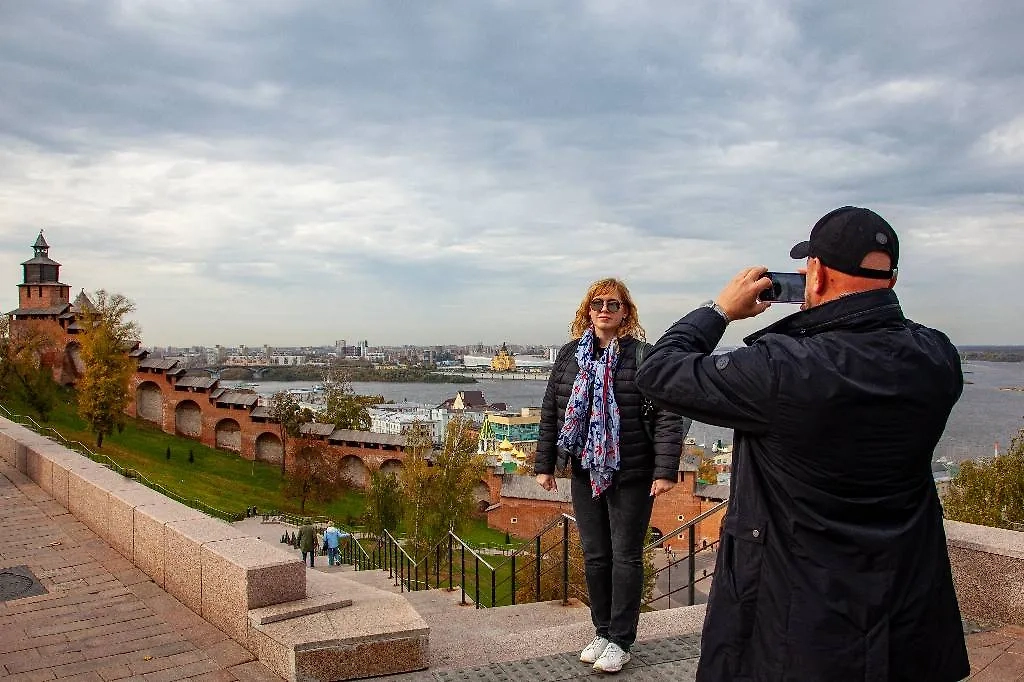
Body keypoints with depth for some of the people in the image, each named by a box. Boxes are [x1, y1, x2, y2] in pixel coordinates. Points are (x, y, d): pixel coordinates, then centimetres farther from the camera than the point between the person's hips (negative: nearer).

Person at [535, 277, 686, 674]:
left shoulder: (642, 355, -10)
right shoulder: (569, 355, 5)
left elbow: (667, 416, -13)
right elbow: (550, 413, 9)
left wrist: (665, 470, -18)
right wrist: (544, 465, 8)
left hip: (631, 476, -4)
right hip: (585, 473, 5)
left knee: (625, 557, 5)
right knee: (594, 556, 13)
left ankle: (620, 641, 18)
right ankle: (602, 632, 28)